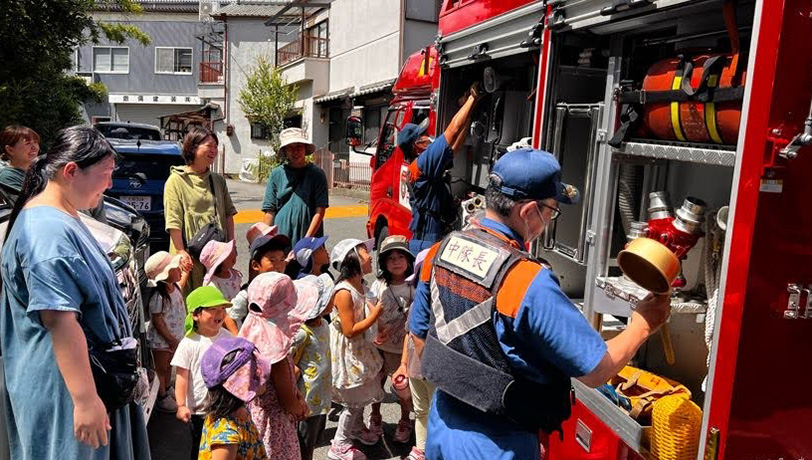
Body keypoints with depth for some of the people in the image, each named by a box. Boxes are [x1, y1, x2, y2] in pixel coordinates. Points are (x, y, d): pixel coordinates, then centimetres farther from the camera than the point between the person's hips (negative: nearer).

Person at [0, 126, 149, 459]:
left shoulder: (61, 219, 11)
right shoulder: (48, 232, -24)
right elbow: (60, 320, -29)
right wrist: (86, 400, -27)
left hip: (88, 372, 10)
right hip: (64, 385, -10)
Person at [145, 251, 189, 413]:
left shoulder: (175, 287, -6)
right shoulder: (158, 297, -32)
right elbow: (157, 321, -26)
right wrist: (170, 339, -22)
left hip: (174, 337, 9)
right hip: (161, 340, -9)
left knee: (169, 366, 27)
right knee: (161, 369, 11)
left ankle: (167, 390, 47)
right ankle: (161, 398, 28)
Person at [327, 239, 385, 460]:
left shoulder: (360, 284, -1)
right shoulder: (344, 293, -29)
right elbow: (350, 330, -27)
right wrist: (373, 317, -22)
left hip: (360, 347, 9)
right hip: (347, 351, -9)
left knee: (362, 391, 24)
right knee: (354, 398, 5)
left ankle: (357, 427, 48)